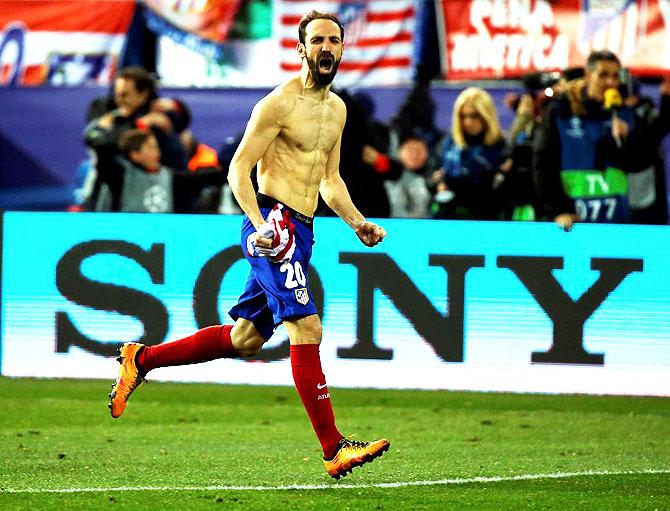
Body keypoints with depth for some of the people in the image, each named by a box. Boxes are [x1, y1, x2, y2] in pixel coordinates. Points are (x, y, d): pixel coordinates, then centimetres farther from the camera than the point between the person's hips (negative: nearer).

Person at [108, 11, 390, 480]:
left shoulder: (337, 109, 17)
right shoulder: (280, 103, -10)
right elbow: (239, 168, -11)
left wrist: (358, 223, 11)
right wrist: (260, 224, -25)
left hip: (301, 231, 9)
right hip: (273, 224, -9)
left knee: (245, 339, 15)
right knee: (307, 328, -17)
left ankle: (142, 358, 30)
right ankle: (334, 450, -20)